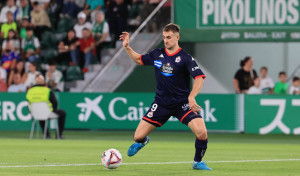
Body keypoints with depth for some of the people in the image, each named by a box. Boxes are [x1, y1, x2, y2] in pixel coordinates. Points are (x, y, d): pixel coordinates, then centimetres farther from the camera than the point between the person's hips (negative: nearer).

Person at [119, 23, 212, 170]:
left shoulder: (185, 58, -11)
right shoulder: (157, 54, 3)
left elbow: (199, 78, -19)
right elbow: (139, 59, 22)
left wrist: (191, 97, -33)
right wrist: (127, 47, 8)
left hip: (182, 103, -3)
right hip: (161, 103, 3)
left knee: (202, 132, -25)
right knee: (138, 136, -4)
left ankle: (197, 162, 4)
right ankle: (143, 141, 38)